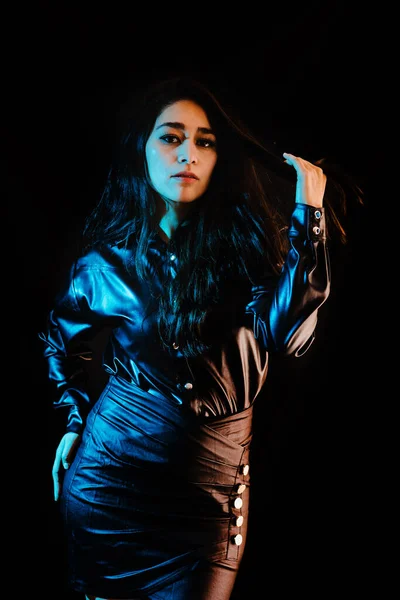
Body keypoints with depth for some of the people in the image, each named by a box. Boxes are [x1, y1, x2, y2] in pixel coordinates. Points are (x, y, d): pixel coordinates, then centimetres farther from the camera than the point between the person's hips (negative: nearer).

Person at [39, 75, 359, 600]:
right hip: (111, 472, 1)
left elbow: (287, 334, -22)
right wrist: (75, 420, 9)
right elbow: (61, 340, 18)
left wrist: (308, 213, -24)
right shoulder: (107, 260, -2)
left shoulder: (241, 242, -5)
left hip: (211, 484, 0)